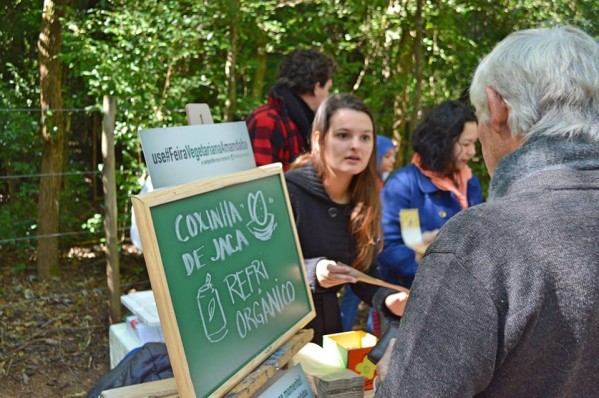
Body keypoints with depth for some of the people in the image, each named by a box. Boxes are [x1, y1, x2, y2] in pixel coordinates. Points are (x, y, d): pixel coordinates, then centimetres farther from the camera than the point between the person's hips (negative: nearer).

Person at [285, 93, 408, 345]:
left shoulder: (365, 202, 2)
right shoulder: (286, 192, -18)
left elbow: (365, 272, 4)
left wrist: (387, 299, -15)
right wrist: (312, 272, -35)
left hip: (327, 325, 6)